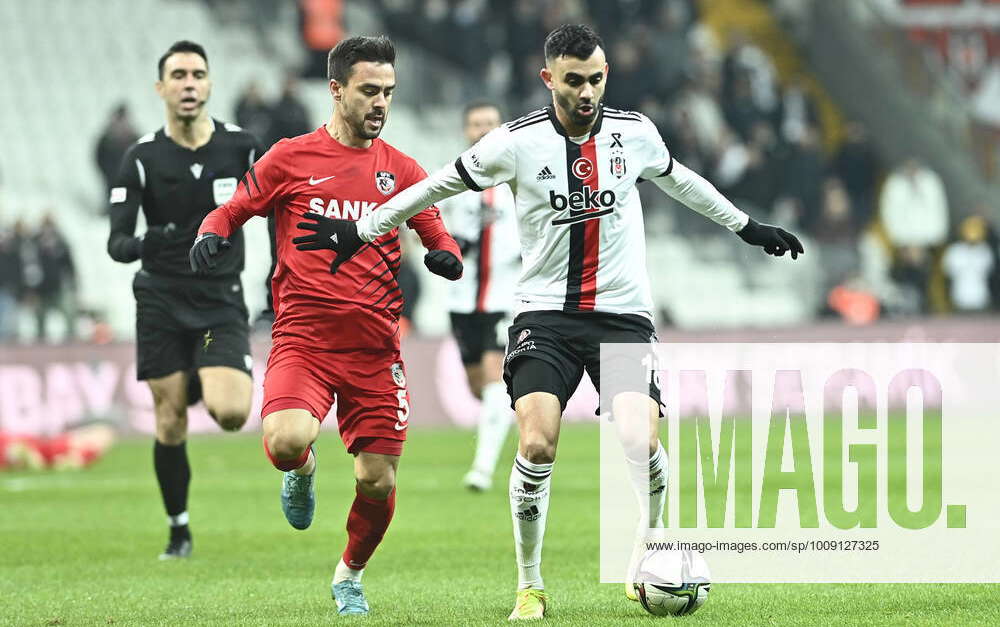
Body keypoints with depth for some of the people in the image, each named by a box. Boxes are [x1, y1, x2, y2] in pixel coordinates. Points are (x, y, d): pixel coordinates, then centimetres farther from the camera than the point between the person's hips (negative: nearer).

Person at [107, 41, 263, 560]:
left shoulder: (240, 147, -4)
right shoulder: (142, 158, -7)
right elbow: (116, 242, -12)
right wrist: (143, 244, -35)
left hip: (222, 302, 0)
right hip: (161, 302, 0)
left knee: (230, 414, -19)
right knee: (169, 423, -1)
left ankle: (205, 382, 18)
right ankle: (179, 531, 16)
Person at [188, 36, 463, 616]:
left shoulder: (402, 170, 10)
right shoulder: (290, 158, 3)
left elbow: (440, 241, 15)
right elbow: (231, 211, 13)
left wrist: (445, 257, -9)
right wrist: (212, 236, -10)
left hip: (376, 346, 2)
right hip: (303, 338, -2)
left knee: (378, 482, -2)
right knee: (285, 443, -29)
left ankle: (351, 575, 29)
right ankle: (303, 471, 11)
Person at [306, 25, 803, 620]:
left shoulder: (635, 132, 1)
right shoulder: (517, 142, -6)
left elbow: (679, 179, 22)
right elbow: (439, 185, 7)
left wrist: (747, 226, 30)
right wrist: (363, 230, 10)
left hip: (624, 314, 2)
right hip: (546, 314, -1)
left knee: (644, 442, -16)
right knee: (537, 443, -20)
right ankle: (530, 587, -4)